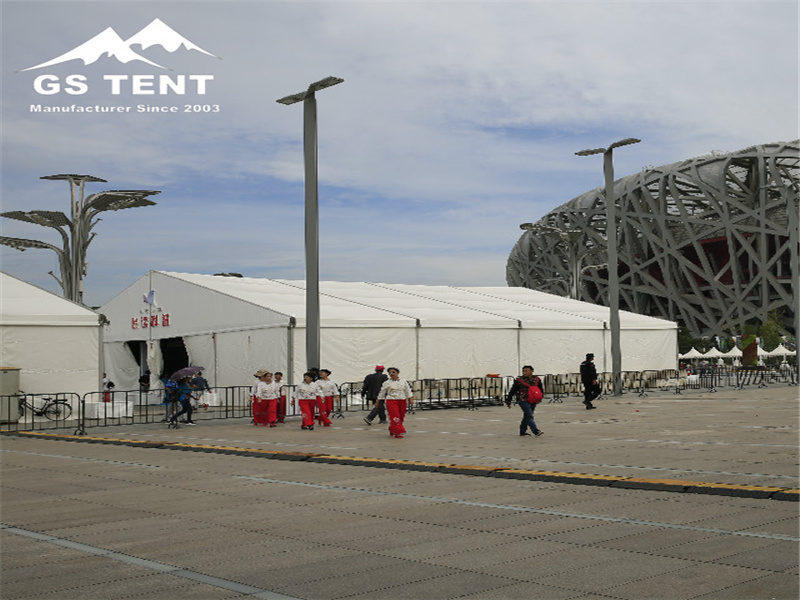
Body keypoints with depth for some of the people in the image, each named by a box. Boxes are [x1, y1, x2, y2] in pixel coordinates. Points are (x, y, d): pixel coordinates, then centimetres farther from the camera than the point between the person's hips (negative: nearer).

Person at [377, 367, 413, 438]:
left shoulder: (403, 382, 7)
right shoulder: (387, 383, 1)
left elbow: (408, 391, 10)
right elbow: (382, 393, 8)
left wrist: (411, 399, 1)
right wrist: (377, 402, 8)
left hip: (402, 401, 3)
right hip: (391, 401, -3)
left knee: (401, 417, 4)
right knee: (395, 417, -14)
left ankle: (392, 431, 18)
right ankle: (398, 433, -12)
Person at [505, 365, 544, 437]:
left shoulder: (537, 380, 7)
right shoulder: (519, 381, -3)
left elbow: (541, 390, 20)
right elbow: (512, 391, 2)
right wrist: (508, 401, 3)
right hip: (523, 400, -5)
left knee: (527, 416, 12)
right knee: (529, 416, -14)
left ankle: (522, 431, 24)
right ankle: (536, 431, -21)